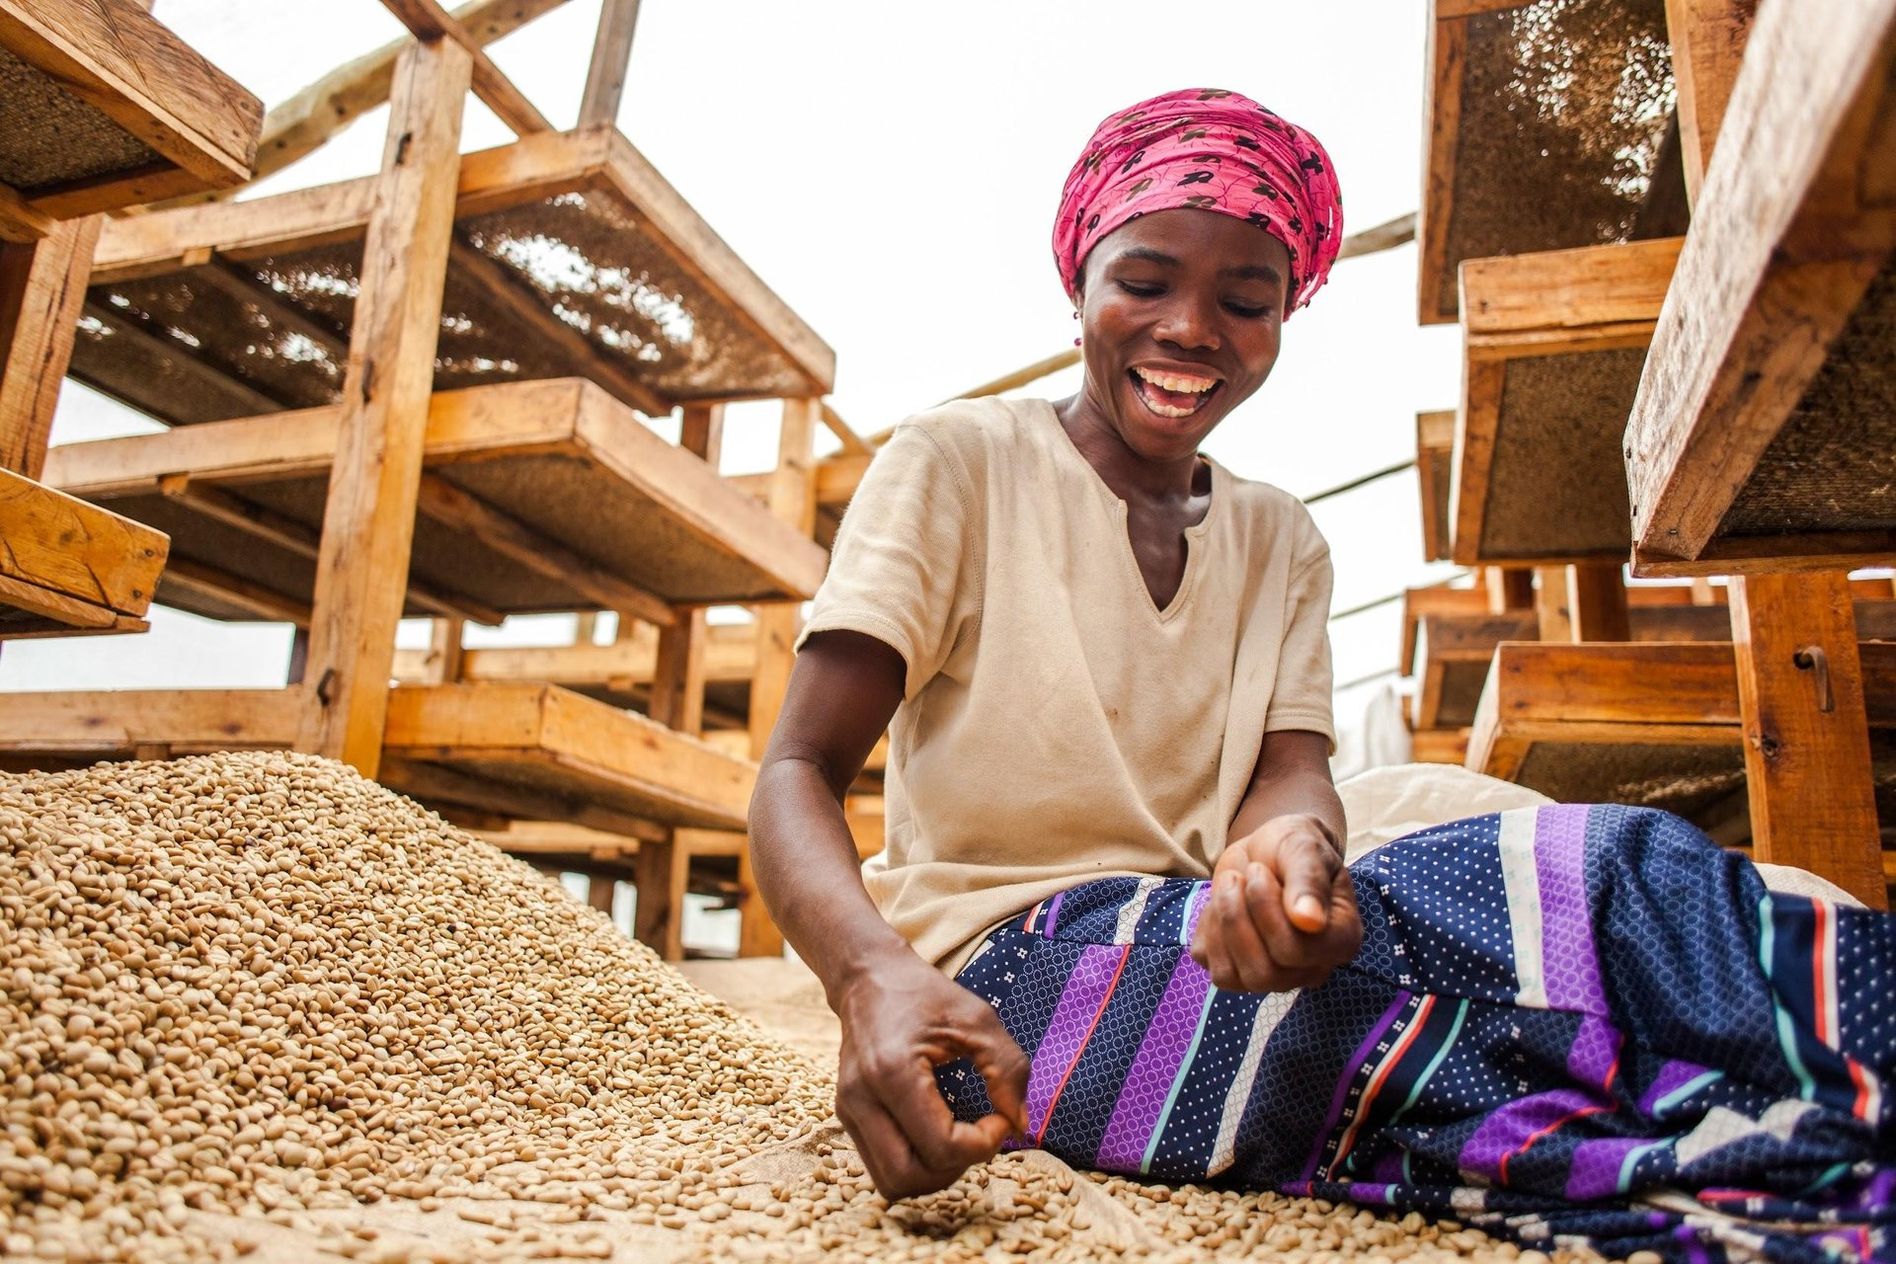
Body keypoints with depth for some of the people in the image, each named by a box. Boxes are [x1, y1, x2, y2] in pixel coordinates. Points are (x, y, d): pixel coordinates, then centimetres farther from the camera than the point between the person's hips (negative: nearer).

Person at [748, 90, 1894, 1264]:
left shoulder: (1282, 541, 14)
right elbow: (798, 773, -9)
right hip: (1006, 967, -4)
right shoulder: (957, 460, -2)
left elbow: (1293, 767, -2)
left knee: (1614, 860, -23)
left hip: (1206, 937, 5)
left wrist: (1288, 841, -29)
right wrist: (877, 978, -32)